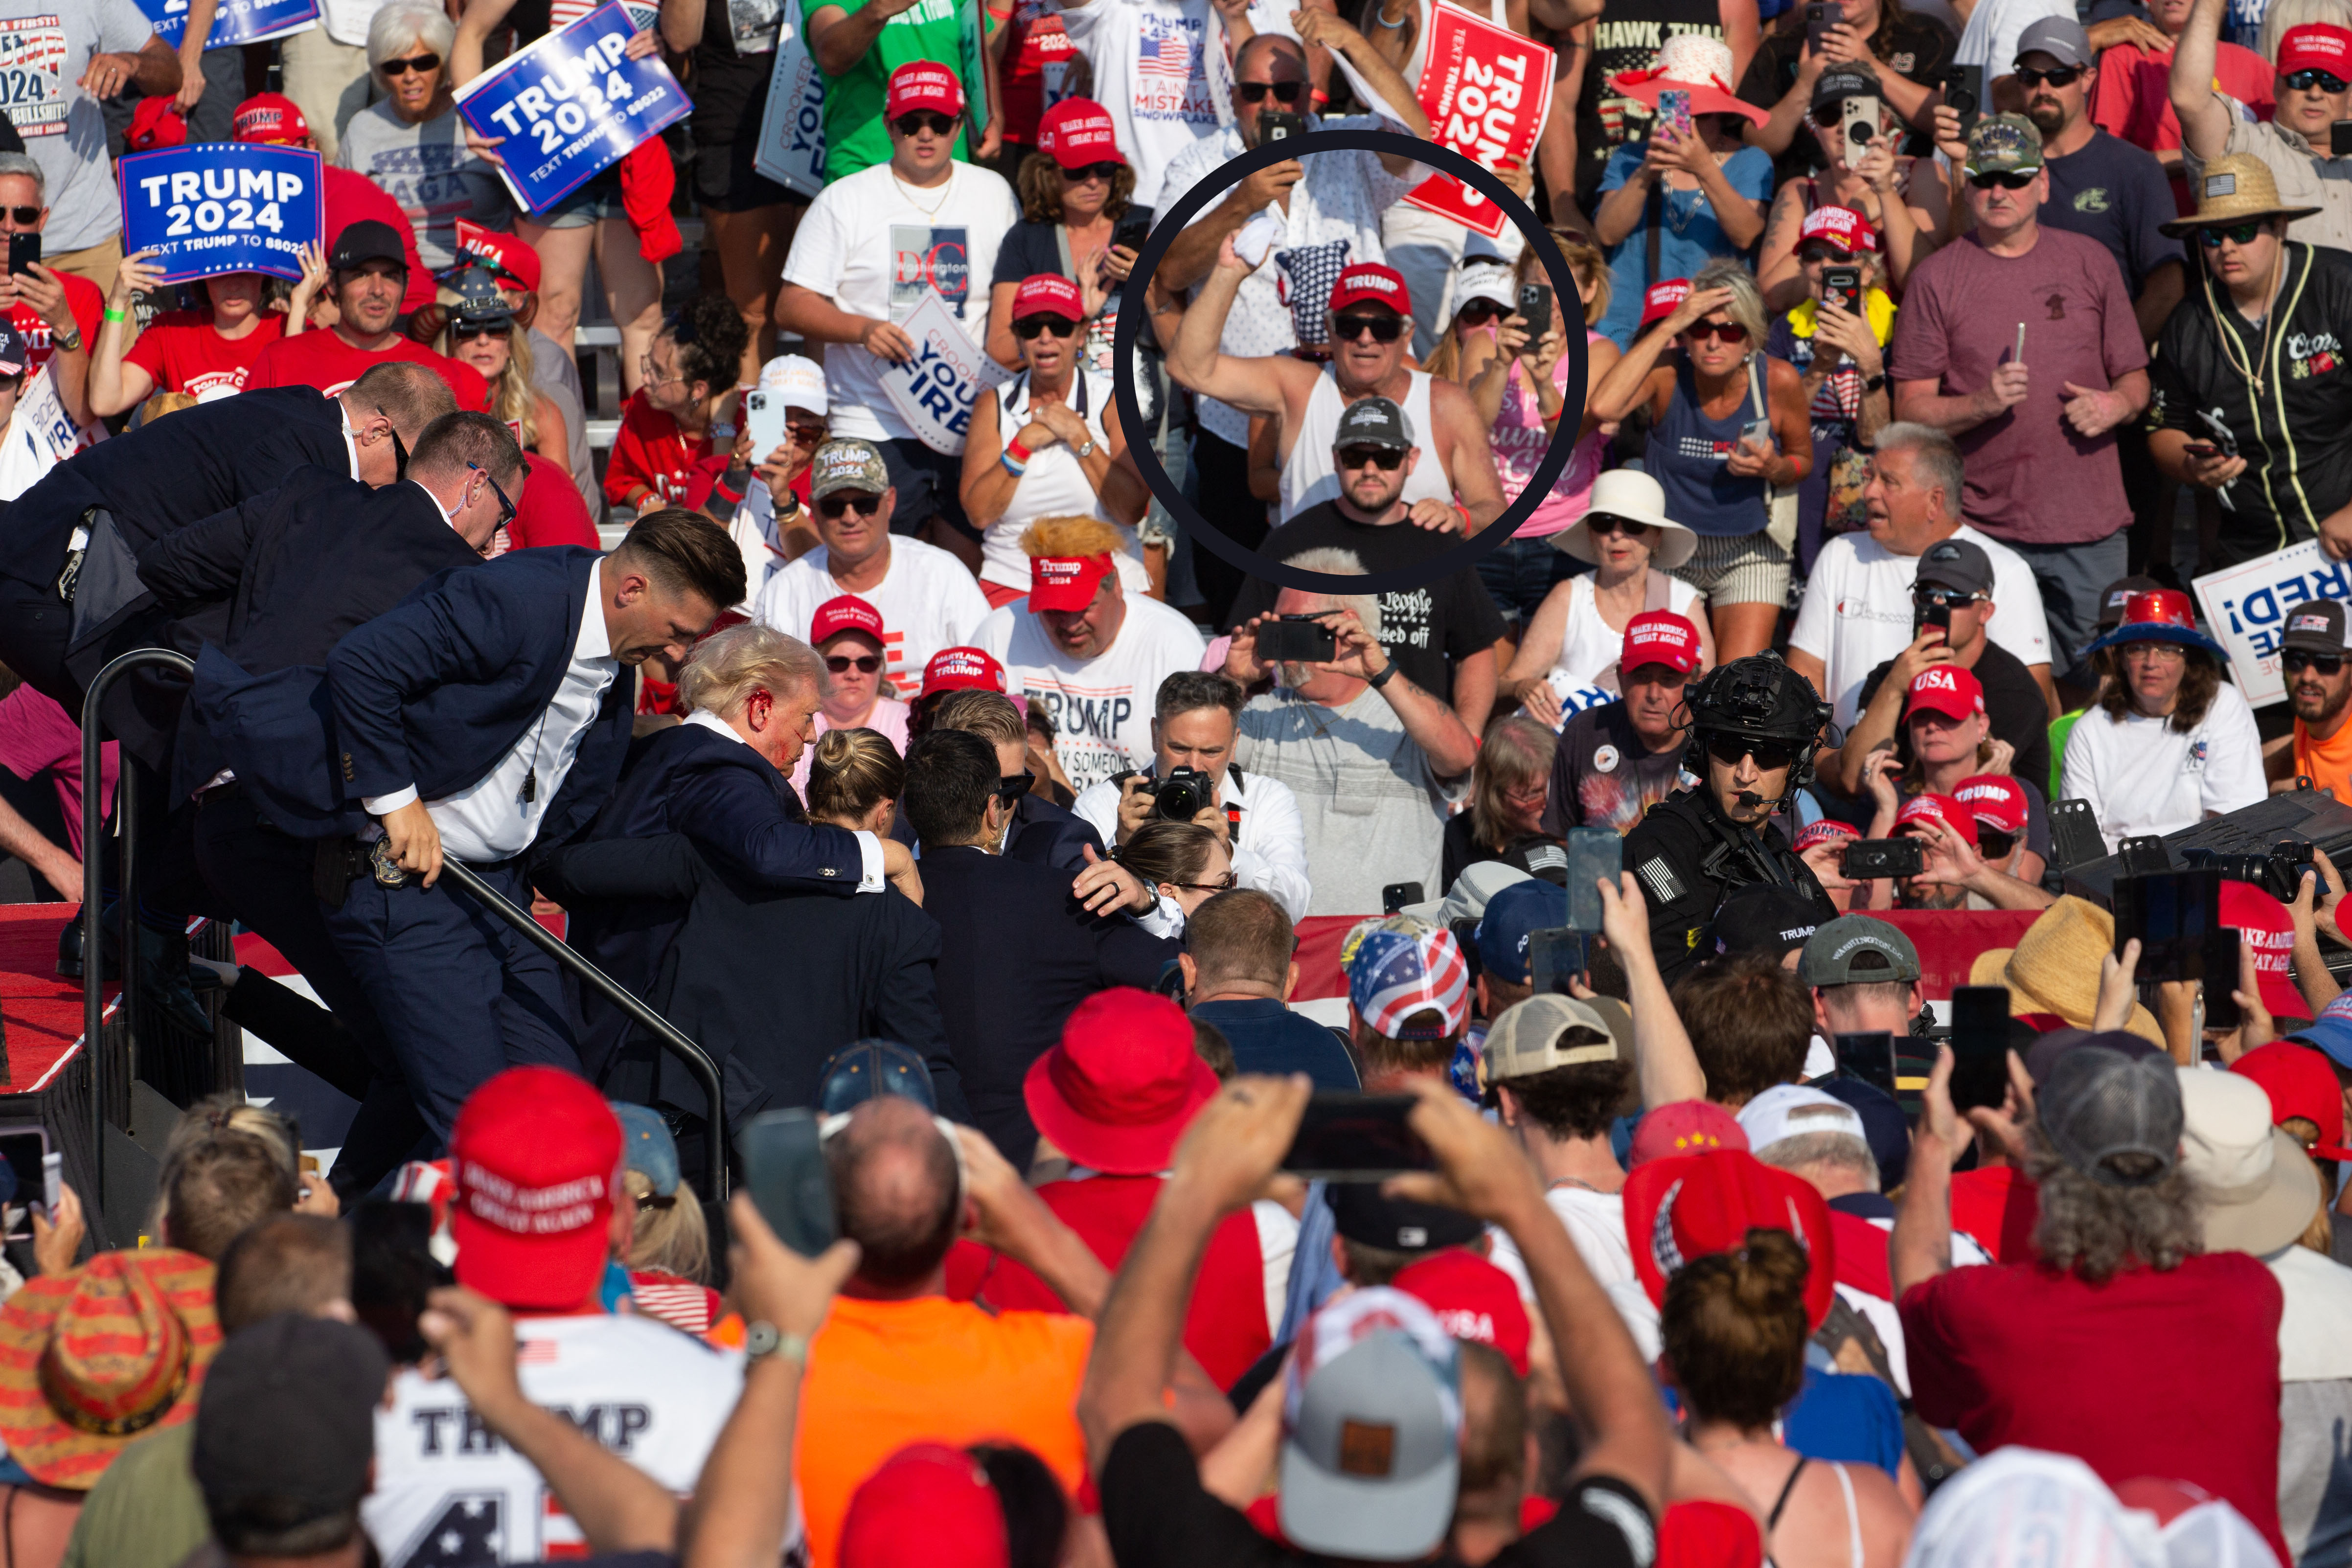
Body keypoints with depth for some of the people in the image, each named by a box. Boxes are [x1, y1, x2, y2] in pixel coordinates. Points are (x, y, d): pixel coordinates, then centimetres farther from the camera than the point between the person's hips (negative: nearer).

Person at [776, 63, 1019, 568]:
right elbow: (791, 307, 0)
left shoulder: (994, 195, 12)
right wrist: (862, 329, -18)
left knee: (970, 566, 0)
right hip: (874, 429, -2)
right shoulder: (845, 200, 3)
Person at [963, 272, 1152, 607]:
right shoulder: (993, 405, 9)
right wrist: (1023, 445, -8)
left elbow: (1132, 510, -5)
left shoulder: (1112, 401, 5)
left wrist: (1080, 438, -9)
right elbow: (978, 513, 0)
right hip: (1011, 585, 0)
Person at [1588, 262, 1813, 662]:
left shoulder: (1777, 380, -13)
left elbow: (1803, 459, 4)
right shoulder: (1668, 372, -16)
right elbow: (1604, 406, -38)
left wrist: (1774, 469, -21)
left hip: (1748, 552, 0)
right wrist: (1669, 325, -33)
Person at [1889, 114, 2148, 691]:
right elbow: (1909, 409, 2)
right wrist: (1980, 404, -17)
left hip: (2090, 521, 2)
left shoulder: (2090, 263, 10)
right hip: (1984, 530, -2)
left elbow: (2135, 379, 14)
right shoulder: (1937, 277, 4)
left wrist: (2115, 403, -9)